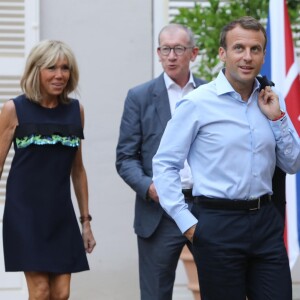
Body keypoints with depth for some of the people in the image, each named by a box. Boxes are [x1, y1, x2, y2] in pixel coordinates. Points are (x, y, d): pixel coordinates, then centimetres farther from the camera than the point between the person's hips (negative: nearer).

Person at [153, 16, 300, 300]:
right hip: (218, 223, -4)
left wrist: (277, 117, -3)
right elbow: (164, 163, -4)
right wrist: (187, 222, -9)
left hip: (266, 221, 4)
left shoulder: (270, 100, 8)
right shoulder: (198, 102, -6)